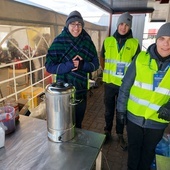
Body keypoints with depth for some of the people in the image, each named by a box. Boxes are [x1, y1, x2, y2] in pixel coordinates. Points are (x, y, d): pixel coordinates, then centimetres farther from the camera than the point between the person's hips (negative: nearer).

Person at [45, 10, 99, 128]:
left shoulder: (87, 41, -2)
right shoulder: (59, 41, -10)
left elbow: (96, 64, -2)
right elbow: (49, 66, -13)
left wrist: (82, 65, -20)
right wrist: (69, 65, -25)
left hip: (81, 90, 3)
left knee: (78, 123, 23)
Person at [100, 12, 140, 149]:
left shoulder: (134, 43, -4)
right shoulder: (108, 41, 1)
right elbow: (102, 58, 14)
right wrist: (107, 72, 11)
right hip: (109, 82, 1)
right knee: (109, 109, 15)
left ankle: (120, 135, 33)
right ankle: (107, 131, 36)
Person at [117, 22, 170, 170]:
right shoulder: (141, 59, -12)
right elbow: (125, 85, -5)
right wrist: (121, 108, -2)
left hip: (157, 121, 1)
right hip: (134, 116, 0)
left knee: (148, 150, 23)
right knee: (134, 147, 22)